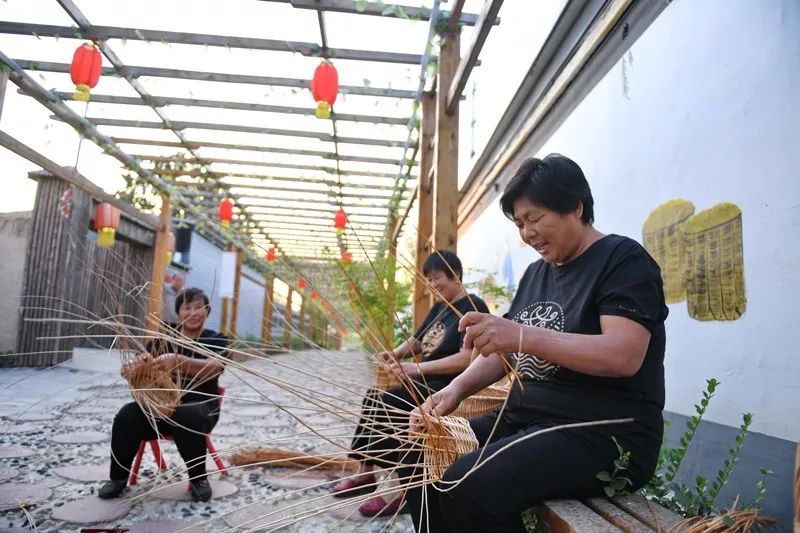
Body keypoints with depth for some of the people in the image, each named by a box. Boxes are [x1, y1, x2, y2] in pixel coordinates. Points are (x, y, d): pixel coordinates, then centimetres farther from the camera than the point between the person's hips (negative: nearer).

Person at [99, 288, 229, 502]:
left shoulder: (215, 340, 0)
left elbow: (212, 368, -22)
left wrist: (178, 360, -39)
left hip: (199, 406, -3)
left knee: (187, 417, -35)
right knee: (127, 416, -23)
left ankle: (198, 478, -11)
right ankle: (118, 476, 2)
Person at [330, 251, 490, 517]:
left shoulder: (473, 307, -14)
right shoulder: (438, 308, 14)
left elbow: (467, 358, -26)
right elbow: (416, 342, 20)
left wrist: (418, 368, -29)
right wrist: (393, 354, -2)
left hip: (449, 387, -10)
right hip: (426, 381, 10)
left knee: (387, 403, -24)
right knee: (373, 395, 3)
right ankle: (366, 473, 7)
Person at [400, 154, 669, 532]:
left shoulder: (624, 260, -8)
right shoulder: (536, 273, 15)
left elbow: (625, 355, -23)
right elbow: (504, 350, 13)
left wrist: (524, 335, -33)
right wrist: (457, 389, -5)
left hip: (605, 436, -8)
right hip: (526, 421, 8)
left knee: (467, 488, -29)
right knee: (421, 461, 1)